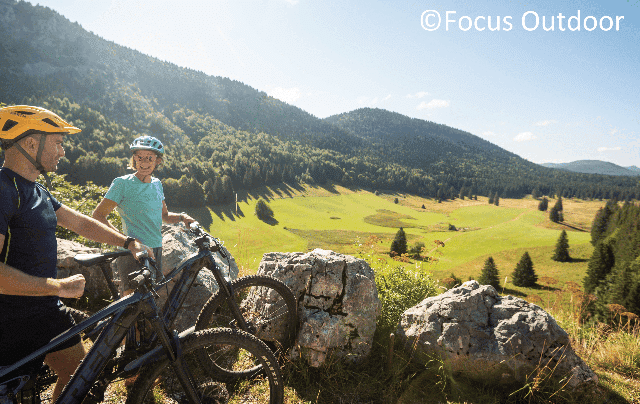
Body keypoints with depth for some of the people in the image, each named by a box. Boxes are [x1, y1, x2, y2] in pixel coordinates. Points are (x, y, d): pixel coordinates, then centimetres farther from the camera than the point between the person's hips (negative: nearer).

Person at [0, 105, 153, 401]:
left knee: (78, 372, 16)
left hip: (48, 311, 9)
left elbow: (80, 223, 14)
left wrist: (128, 242, 6)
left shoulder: (37, 191, 10)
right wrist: (58, 286, -26)